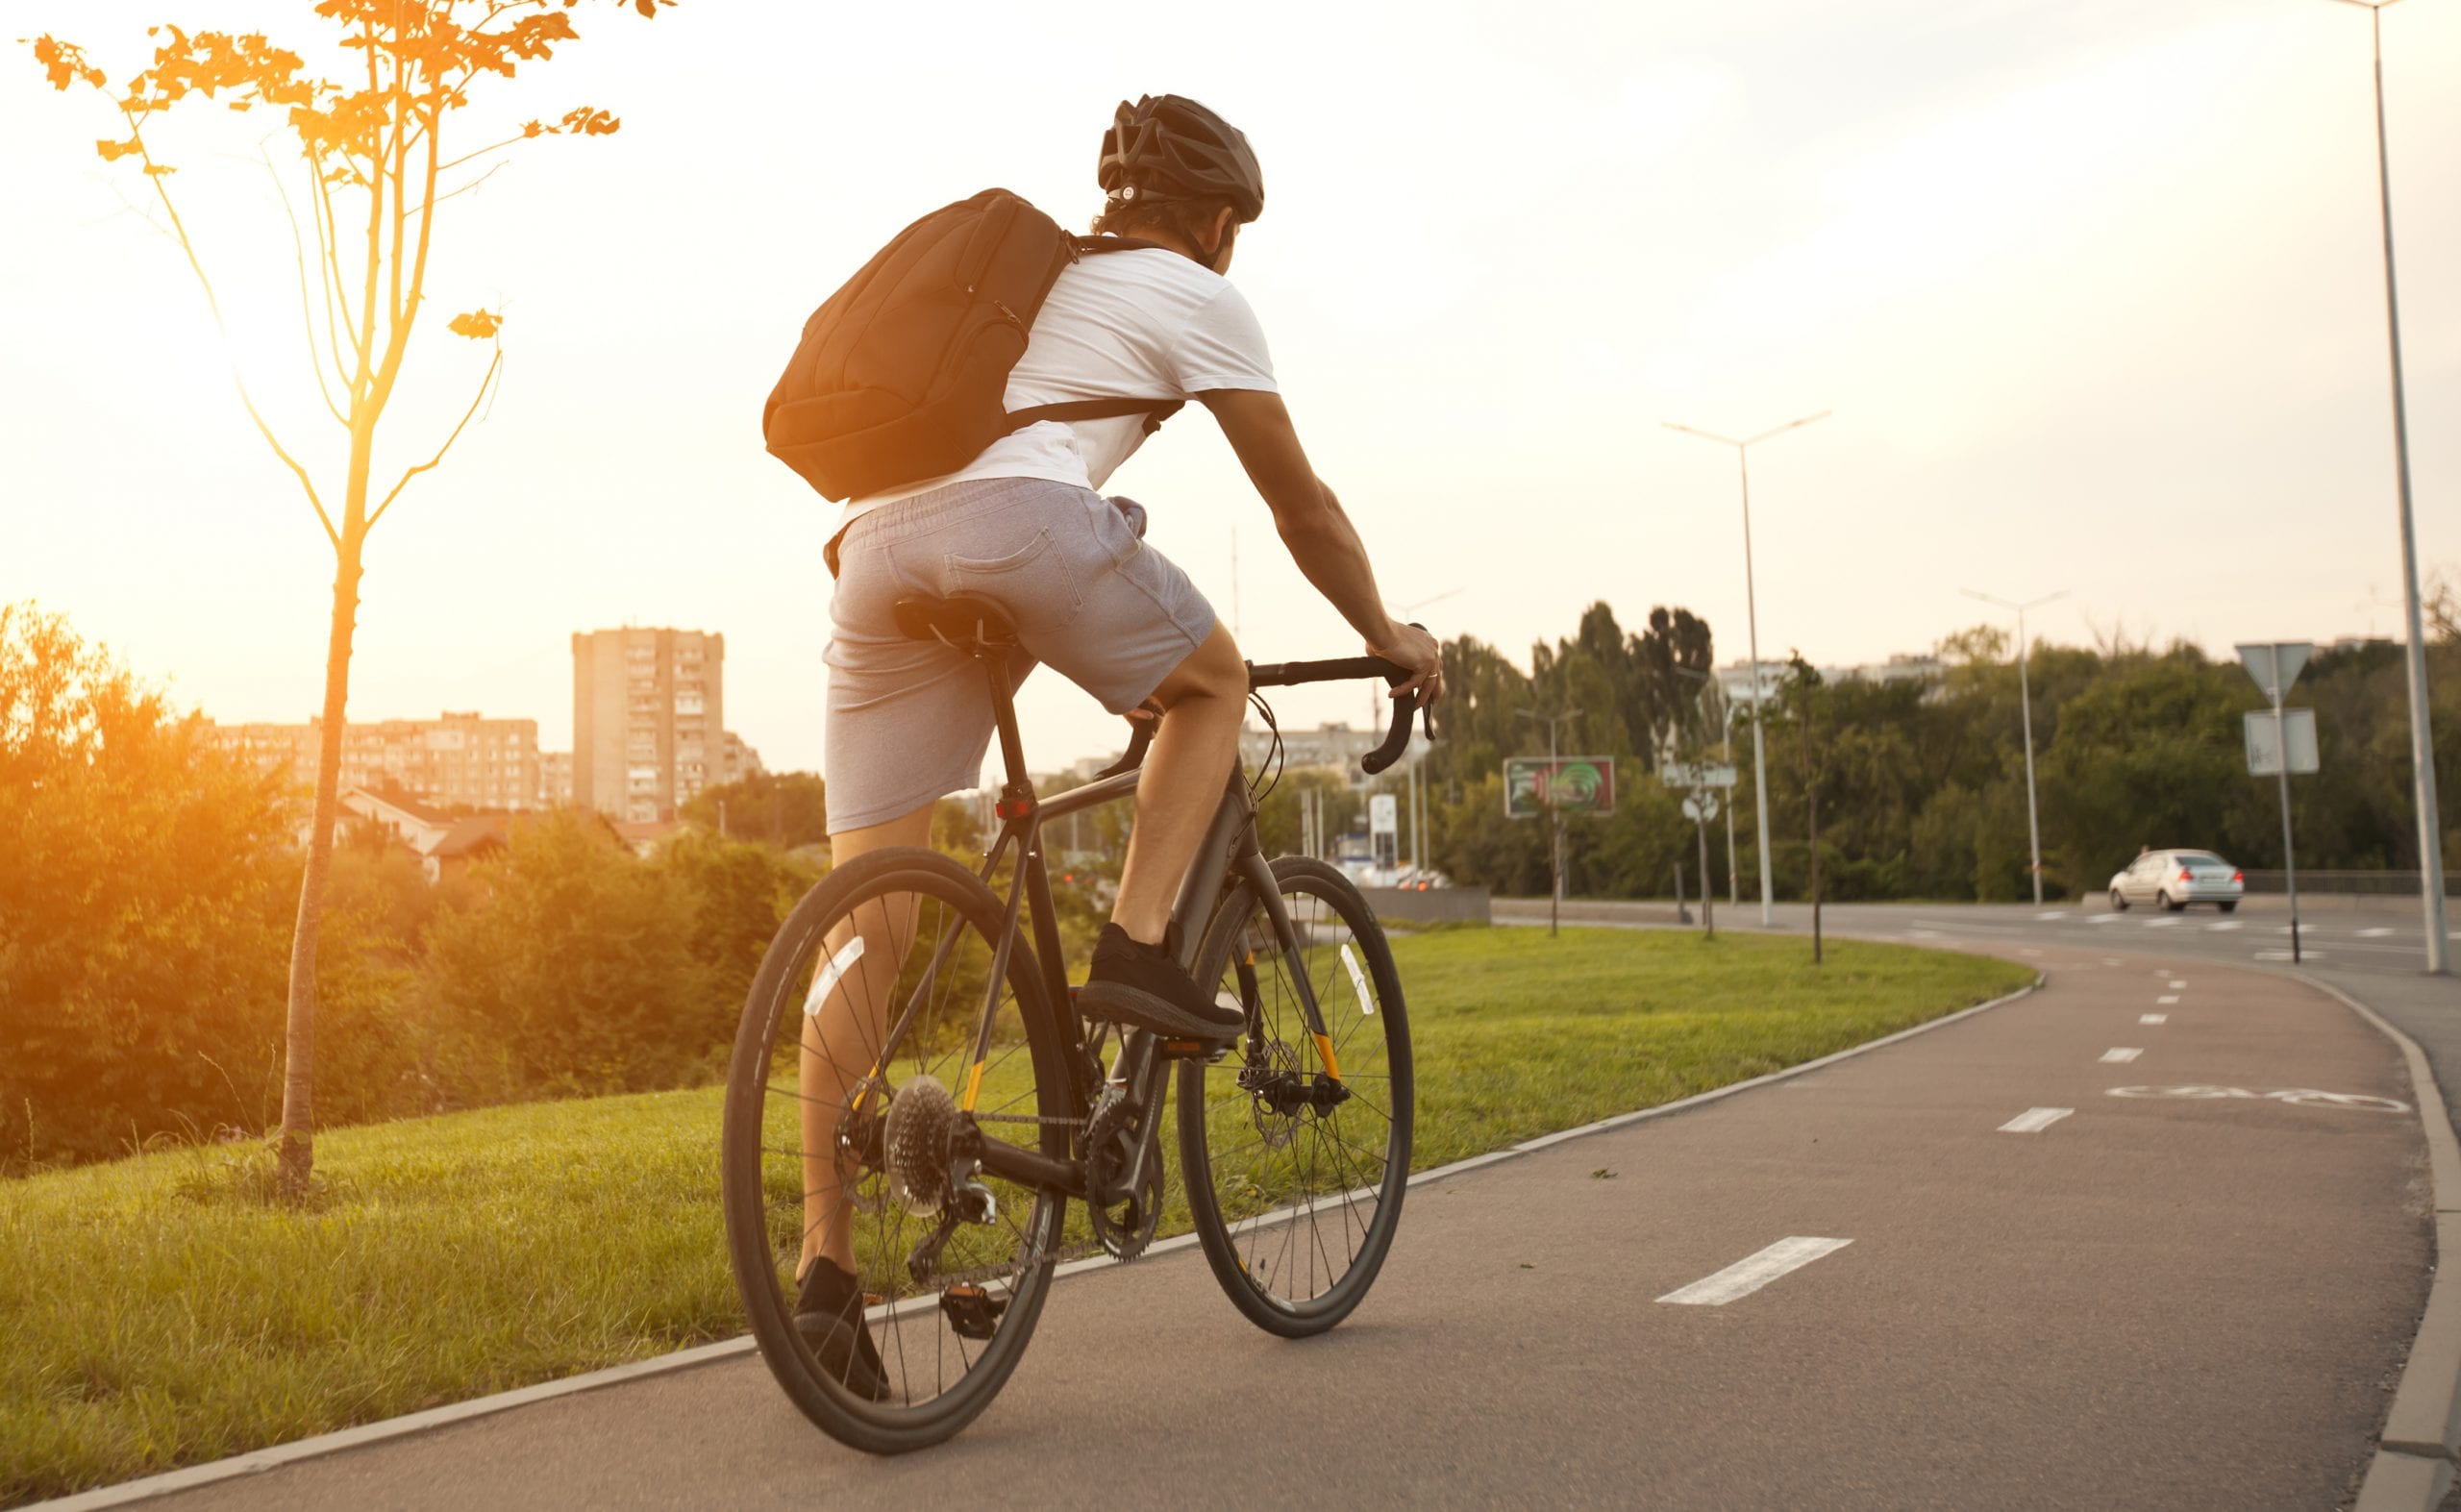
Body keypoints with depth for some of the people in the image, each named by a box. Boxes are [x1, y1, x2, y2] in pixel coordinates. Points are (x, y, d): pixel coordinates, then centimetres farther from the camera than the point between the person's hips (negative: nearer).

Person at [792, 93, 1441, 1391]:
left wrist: (1104, 635, 55)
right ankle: (1137, 945, 4)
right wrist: (1386, 633, 34)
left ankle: (824, 1263, 1)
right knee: (1213, 681, 23)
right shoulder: (1194, 295, 18)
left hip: (873, 541, 6)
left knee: (868, 930, 3)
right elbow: (1300, 506, 19)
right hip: (1017, 516, -6)